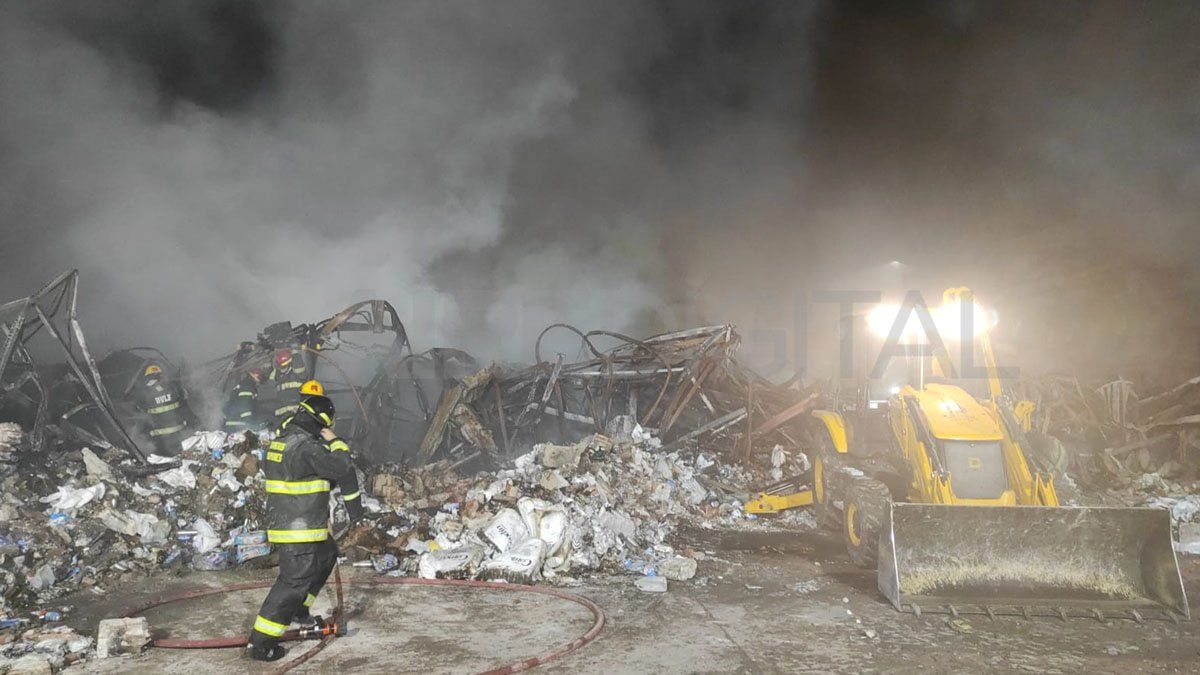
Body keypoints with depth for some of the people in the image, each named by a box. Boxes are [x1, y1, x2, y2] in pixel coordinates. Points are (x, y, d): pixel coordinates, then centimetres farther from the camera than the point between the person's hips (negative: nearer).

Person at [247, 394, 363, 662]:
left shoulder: (280, 441, 11)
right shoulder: (306, 446, -21)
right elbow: (343, 470, -21)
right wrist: (336, 442, -8)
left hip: (282, 520, 10)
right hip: (299, 530, -10)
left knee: (327, 555, 26)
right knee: (295, 581, -5)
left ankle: (299, 611, 36)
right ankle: (260, 642, -1)